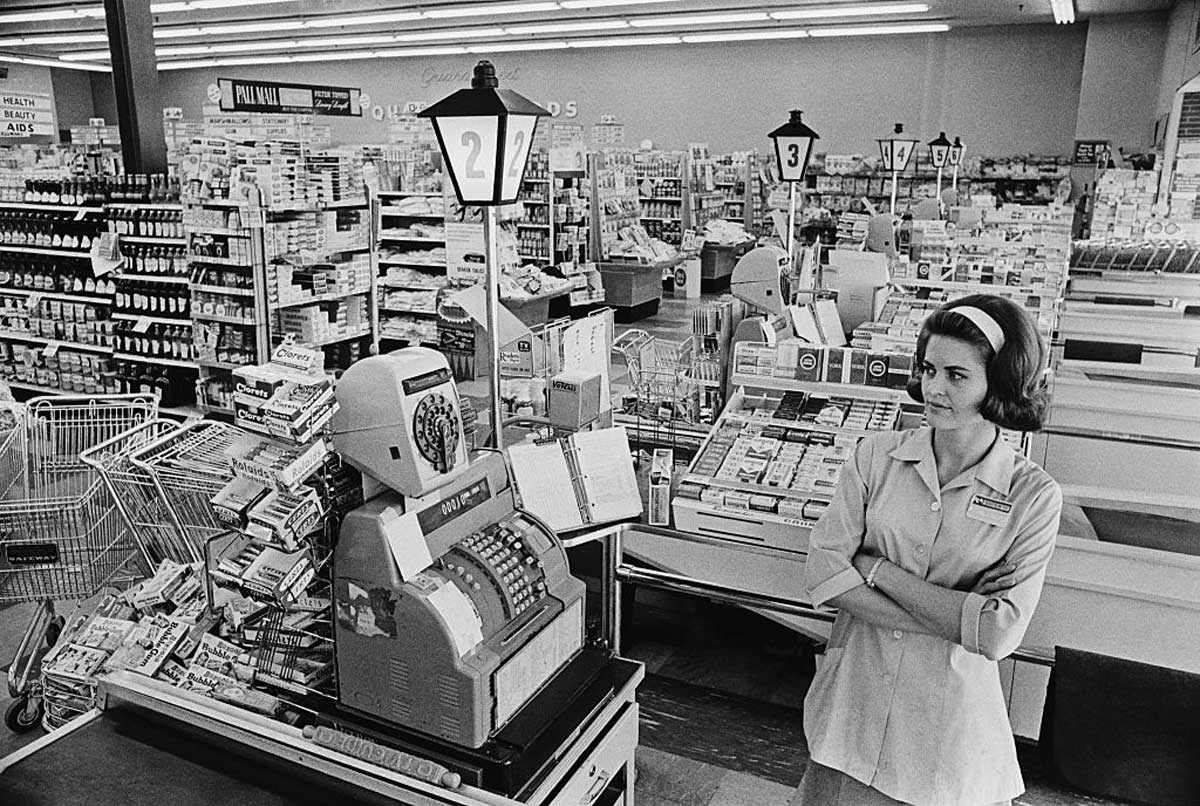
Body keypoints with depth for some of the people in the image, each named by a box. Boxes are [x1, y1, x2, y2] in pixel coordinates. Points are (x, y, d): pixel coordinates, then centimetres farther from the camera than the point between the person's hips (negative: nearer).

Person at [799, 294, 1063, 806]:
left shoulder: (1032, 495, -10)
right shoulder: (877, 456, -6)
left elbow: (998, 634, -17)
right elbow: (822, 571, -13)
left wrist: (877, 569, -17)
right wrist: (950, 618, -18)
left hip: (950, 723, -1)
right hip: (853, 702, 2)